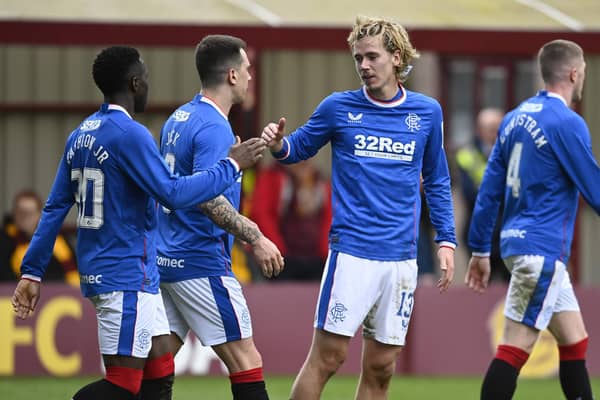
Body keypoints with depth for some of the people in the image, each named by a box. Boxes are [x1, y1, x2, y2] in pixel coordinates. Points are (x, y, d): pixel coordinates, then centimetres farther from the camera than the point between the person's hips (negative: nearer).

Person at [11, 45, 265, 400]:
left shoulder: (80, 135, 10)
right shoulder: (130, 135, -16)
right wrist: (232, 166, -11)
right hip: (127, 276, -9)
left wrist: (32, 271, 13)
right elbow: (173, 193, -21)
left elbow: (56, 208, 12)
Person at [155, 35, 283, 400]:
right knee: (246, 363, -4)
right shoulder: (214, 128, -15)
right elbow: (207, 197, -25)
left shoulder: (180, 118, 13)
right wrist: (255, 239, -22)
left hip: (167, 260, 9)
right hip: (202, 264, -9)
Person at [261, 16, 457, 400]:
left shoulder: (427, 112, 7)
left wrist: (446, 239, 10)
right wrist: (280, 145, -11)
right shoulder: (339, 107, 1)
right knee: (327, 357, -8)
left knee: (381, 368, 5)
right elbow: (300, 147, 12)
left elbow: (437, 181, 17)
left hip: (402, 258, 3)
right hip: (352, 250, -3)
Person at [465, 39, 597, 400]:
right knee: (515, 350, -9)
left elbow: (490, 189, 13)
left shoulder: (516, 118, 11)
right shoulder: (567, 123, -12)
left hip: (517, 243, 9)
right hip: (543, 250, -9)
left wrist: (480, 249, 17)